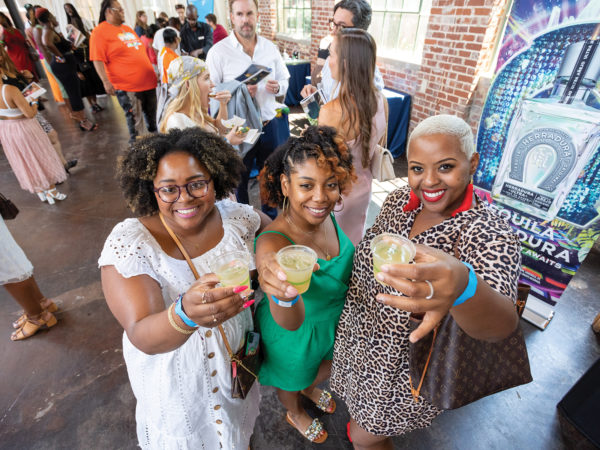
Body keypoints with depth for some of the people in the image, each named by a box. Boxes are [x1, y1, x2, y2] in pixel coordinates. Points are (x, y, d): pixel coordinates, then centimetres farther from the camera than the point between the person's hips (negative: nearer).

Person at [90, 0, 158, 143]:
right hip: (126, 85, -7)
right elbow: (98, 60, -13)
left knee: (151, 112, 14)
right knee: (131, 115, 1)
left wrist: (152, 71, 22)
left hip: (147, 81, 7)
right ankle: (134, 139, 16)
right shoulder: (100, 32, -7)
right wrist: (106, 81, -21)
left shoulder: (127, 29, 16)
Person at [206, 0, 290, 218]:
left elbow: (285, 80, 13)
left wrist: (277, 87, -10)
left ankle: (272, 218, 38)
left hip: (271, 124, 4)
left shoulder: (270, 47, 5)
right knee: (238, 178, 12)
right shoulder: (218, 51, -7)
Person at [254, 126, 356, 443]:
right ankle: (295, 414, 68)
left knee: (329, 367, 35)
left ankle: (310, 388, 73)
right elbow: (290, 322, -51)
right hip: (295, 335, -5)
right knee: (293, 382, 29)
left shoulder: (323, 214, -20)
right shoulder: (273, 243, -39)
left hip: (333, 320, 6)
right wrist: (284, 295, -70)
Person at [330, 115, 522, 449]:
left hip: (409, 370, -4)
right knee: (361, 412, 31)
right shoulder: (399, 200, -11)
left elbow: (503, 324, -43)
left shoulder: (490, 234, -27)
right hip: (361, 334, 5)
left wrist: (463, 285, -64)